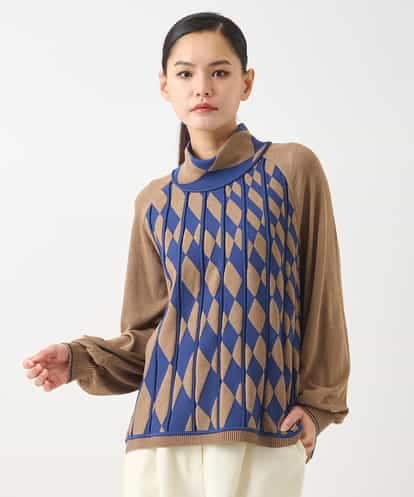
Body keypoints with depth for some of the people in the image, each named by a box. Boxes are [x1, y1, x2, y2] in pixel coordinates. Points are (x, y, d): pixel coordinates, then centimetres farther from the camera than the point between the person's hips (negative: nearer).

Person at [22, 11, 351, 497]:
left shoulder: (293, 170, 1)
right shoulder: (155, 202, 9)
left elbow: (320, 296, 3)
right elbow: (146, 334, 9)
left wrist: (318, 400, 1)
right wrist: (79, 359, -6)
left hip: (263, 428, -2)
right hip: (164, 429, 3)